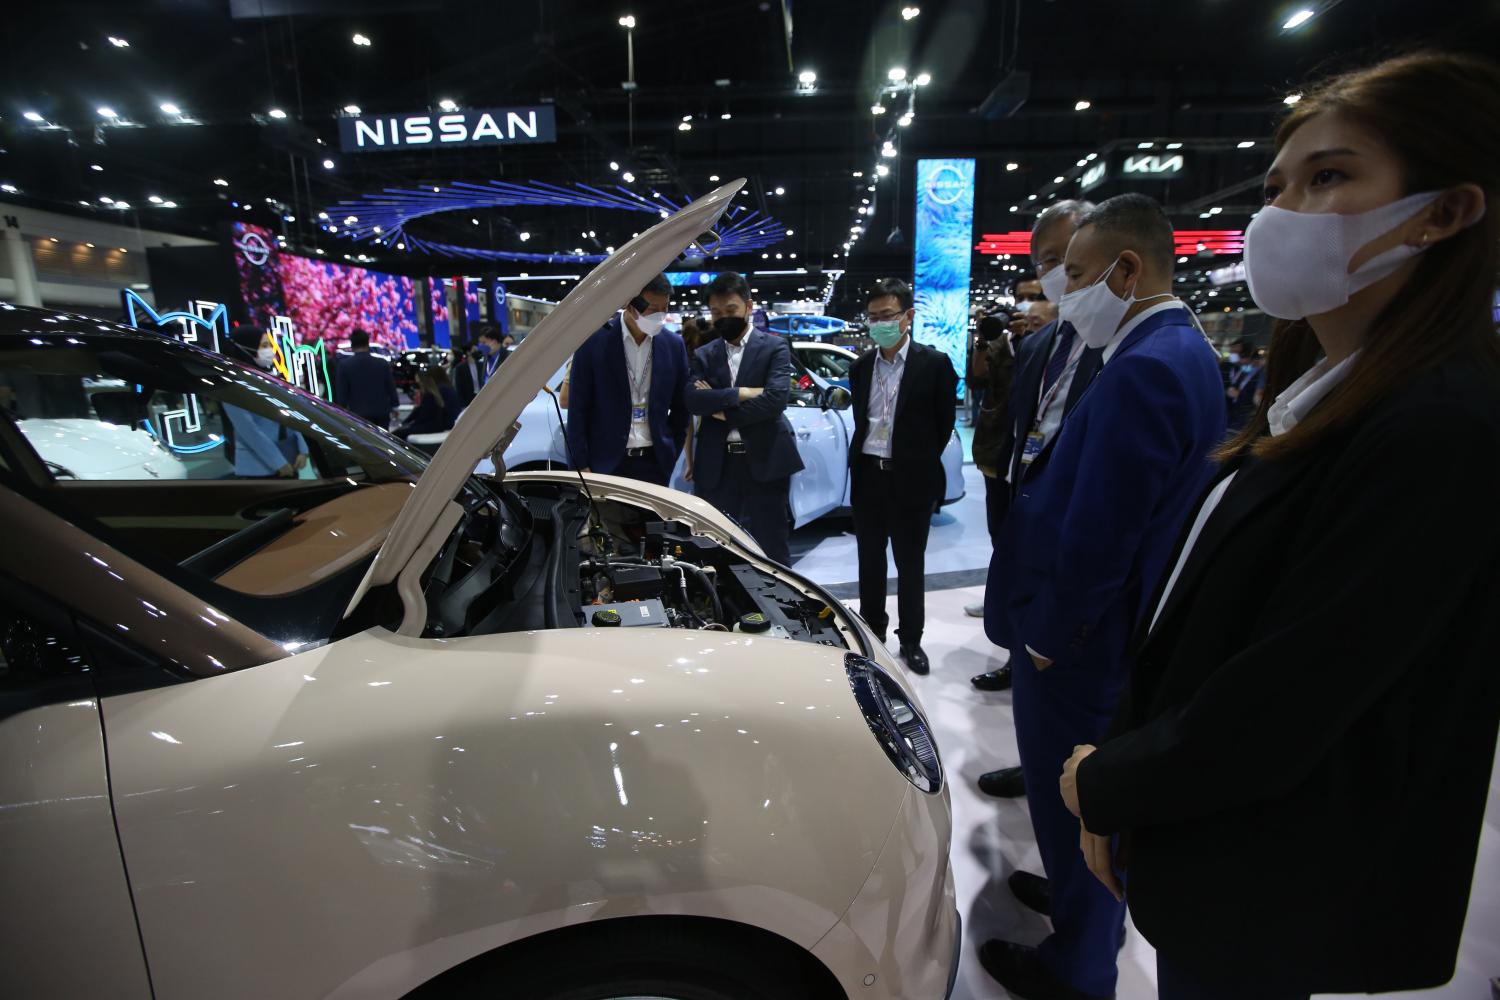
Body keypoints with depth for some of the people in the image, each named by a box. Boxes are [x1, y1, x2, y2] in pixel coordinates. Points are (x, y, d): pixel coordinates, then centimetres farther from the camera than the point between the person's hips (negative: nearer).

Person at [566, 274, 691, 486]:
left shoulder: (674, 345, 3)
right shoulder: (593, 340, -6)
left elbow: (681, 408, 11)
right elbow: (577, 408, -3)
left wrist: (670, 458, 6)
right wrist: (582, 465, -5)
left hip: (653, 463, 3)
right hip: (605, 461, -2)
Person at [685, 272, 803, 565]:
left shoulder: (774, 348, 3)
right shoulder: (703, 355, 13)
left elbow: (776, 398, -13)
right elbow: (693, 400, -3)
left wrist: (720, 407, -7)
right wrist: (742, 393, -12)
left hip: (765, 461, -3)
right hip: (716, 465, 3)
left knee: (770, 548, 4)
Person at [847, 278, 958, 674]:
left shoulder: (934, 363, -7)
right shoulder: (861, 365, 6)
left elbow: (943, 423, -1)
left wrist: (920, 462, 4)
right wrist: (863, 458, 9)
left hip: (911, 478, -4)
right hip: (867, 474, 4)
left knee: (909, 563, 7)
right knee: (870, 559, 14)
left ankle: (911, 640, 21)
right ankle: (872, 628, 30)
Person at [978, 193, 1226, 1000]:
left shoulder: (1143, 370, -26)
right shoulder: (1183, 353, 7)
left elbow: (1095, 536, -27)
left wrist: (1048, 637, -16)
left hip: (1080, 641, -9)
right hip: (1121, 629, 10)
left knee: (1073, 799, 10)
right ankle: (1081, 897, 51)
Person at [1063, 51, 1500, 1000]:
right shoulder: (1318, 396, 4)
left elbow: (1273, 714, -26)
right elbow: (1192, 623, 5)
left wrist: (1104, 783, -10)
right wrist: (1122, 784, 3)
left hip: (1272, 908, -7)